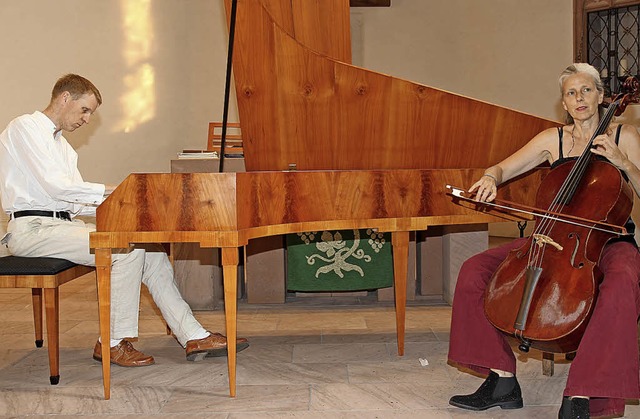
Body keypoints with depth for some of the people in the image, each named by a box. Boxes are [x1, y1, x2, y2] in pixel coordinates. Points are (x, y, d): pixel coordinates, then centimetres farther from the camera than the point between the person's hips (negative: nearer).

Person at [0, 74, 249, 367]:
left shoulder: (61, 144, 23)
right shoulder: (24, 128, -5)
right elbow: (54, 186, -16)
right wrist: (112, 190, -12)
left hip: (62, 223, 9)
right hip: (32, 229, -9)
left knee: (150, 249, -6)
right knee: (127, 248, -25)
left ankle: (194, 337, -6)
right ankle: (113, 342, -12)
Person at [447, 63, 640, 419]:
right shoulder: (553, 139, 11)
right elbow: (502, 169, 10)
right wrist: (491, 179, -13)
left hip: (609, 241, -3)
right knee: (475, 270, -16)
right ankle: (503, 380, -12)